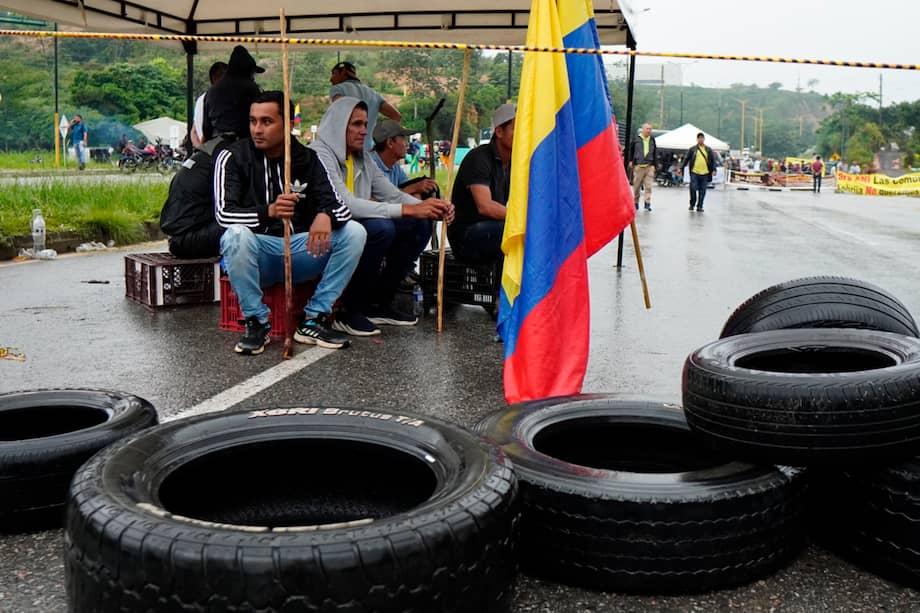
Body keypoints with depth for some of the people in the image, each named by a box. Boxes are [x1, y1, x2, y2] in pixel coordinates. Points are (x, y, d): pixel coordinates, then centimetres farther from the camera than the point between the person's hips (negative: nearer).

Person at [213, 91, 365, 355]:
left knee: (354, 232, -17)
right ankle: (256, 322, -16)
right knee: (236, 235, -36)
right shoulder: (232, 157, -4)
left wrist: (326, 216, -31)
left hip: (300, 250, 3)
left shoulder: (308, 159, 4)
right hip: (256, 256, -3)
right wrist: (268, 212, -36)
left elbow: (338, 204, -4)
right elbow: (223, 213, -16)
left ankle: (314, 320, -13)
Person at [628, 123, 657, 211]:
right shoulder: (636, 139, 1)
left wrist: (653, 165, 11)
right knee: (637, 185, 4)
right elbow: (631, 150, 12)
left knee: (648, 186, -6)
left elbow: (655, 153, 15)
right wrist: (631, 161, 5)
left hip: (649, 166, 1)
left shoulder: (652, 140, 9)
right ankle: (635, 202, 16)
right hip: (638, 166, -1)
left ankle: (647, 203, -3)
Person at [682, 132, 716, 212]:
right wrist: (681, 168, -1)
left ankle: (699, 206, 9)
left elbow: (713, 160, 10)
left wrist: (714, 170, -3)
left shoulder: (709, 150, 11)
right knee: (693, 189, -7)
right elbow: (686, 159, 7)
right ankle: (692, 204, 11)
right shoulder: (692, 149, 7)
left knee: (702, 190, 2)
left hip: (705, 173, 1)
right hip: (694, 172, -1)